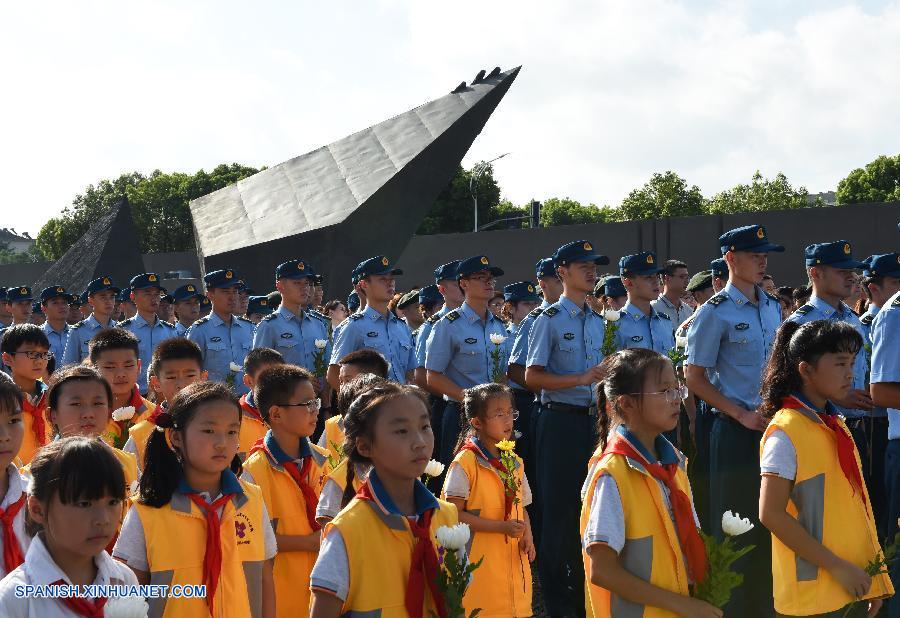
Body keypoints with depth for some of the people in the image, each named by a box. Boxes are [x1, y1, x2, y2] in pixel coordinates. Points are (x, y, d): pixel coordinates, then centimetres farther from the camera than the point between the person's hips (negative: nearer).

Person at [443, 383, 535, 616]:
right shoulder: (465, 463, -10)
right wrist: (502, 527, -17)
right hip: (480, 562, -6)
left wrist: (527, 536, -2)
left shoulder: (515, 463, 11)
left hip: (514, 560, 6)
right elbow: (453, 515, -13)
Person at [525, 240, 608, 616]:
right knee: (558, 507, 0)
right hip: (560, 419, -7)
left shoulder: (597, 322, 13)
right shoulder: (550, 319, -7)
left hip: (592, 419, 7)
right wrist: (582, 379, -20)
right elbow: (532, 377, -13)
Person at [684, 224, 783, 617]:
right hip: (736, 432, -6)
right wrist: (743, 415, -15)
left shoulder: (772, 308, 10)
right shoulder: (715, 312, -10)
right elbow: (694, 378, -10)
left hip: (773, 426, 6)